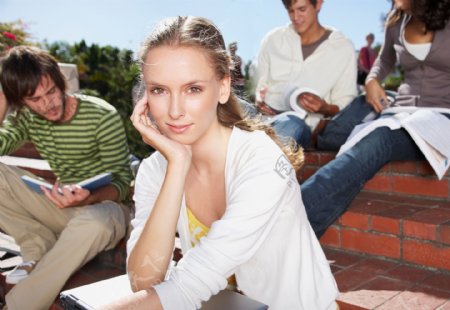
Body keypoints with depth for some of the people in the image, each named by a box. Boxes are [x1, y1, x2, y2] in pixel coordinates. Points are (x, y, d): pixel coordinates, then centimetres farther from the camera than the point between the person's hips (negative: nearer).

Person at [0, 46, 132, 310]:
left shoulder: (103, 116, -15)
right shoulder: (26, 117, 1)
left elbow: (122, 180, -15)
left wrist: (88, 198, -35)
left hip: (102, 205, -5)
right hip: (62, 207, 5)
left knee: (92, 222, -42)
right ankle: (42, 250, -6)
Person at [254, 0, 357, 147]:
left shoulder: (343, 48, 8)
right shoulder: (272, 40, 15)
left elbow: (346, 106, 7)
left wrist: (325, 108, -16)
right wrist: (258, 100, -6)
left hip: (303, 125, -3)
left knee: (291, 125, -41)